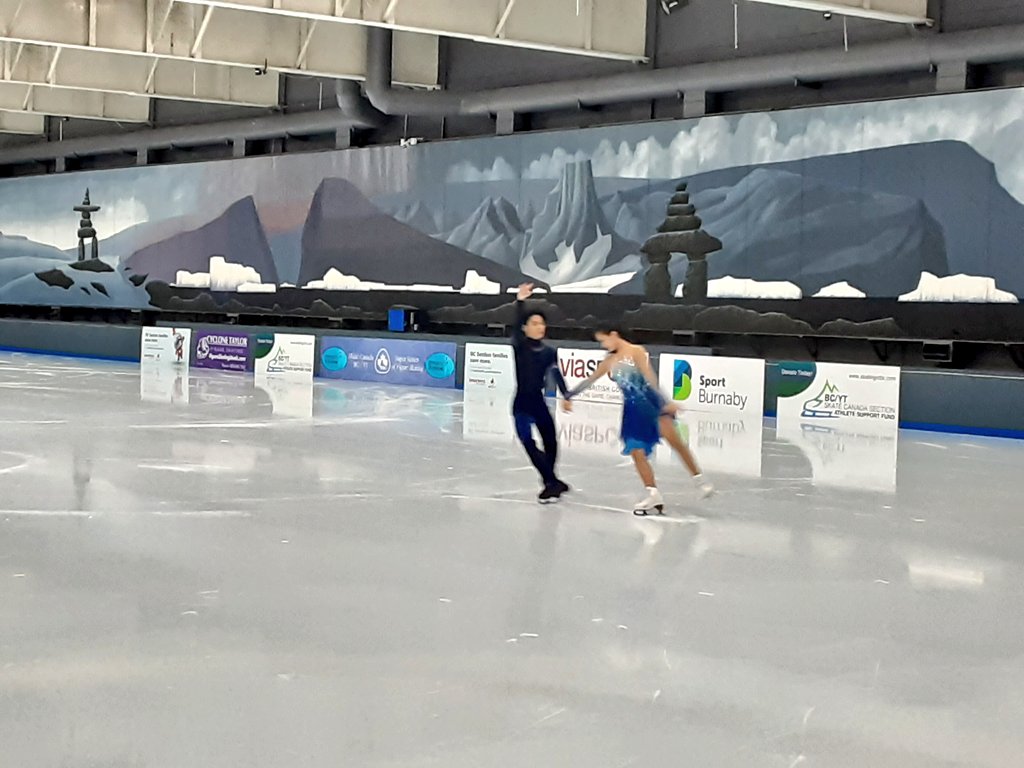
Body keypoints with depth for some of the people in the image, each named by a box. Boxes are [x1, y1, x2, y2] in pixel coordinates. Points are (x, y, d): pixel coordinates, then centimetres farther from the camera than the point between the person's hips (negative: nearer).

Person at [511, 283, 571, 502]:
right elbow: (516, 325, -26)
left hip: (539, 403, 4)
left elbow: (556, 374, -6)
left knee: (550, 441, 13)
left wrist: (566, 395, -19)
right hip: (521, 404, -4)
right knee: (528, 442, -19)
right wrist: (520, 301, -41)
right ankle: (552, 482, -15)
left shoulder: (549, 352, 2)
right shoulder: (519, 346, -9)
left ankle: (550, 481, 34)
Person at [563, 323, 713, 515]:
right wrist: (569, 396, 34)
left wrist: (664, 402, -22)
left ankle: (699, 479, -22)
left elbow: (650, 378, -13)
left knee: (671, 437, -27)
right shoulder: (610, 361, 16)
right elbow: (590, 380, 27)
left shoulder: (636, 351, -2)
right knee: (637, 453, -3)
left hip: (650, 402, -7)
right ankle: (654, 495, 4)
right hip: (632, 410, 7)